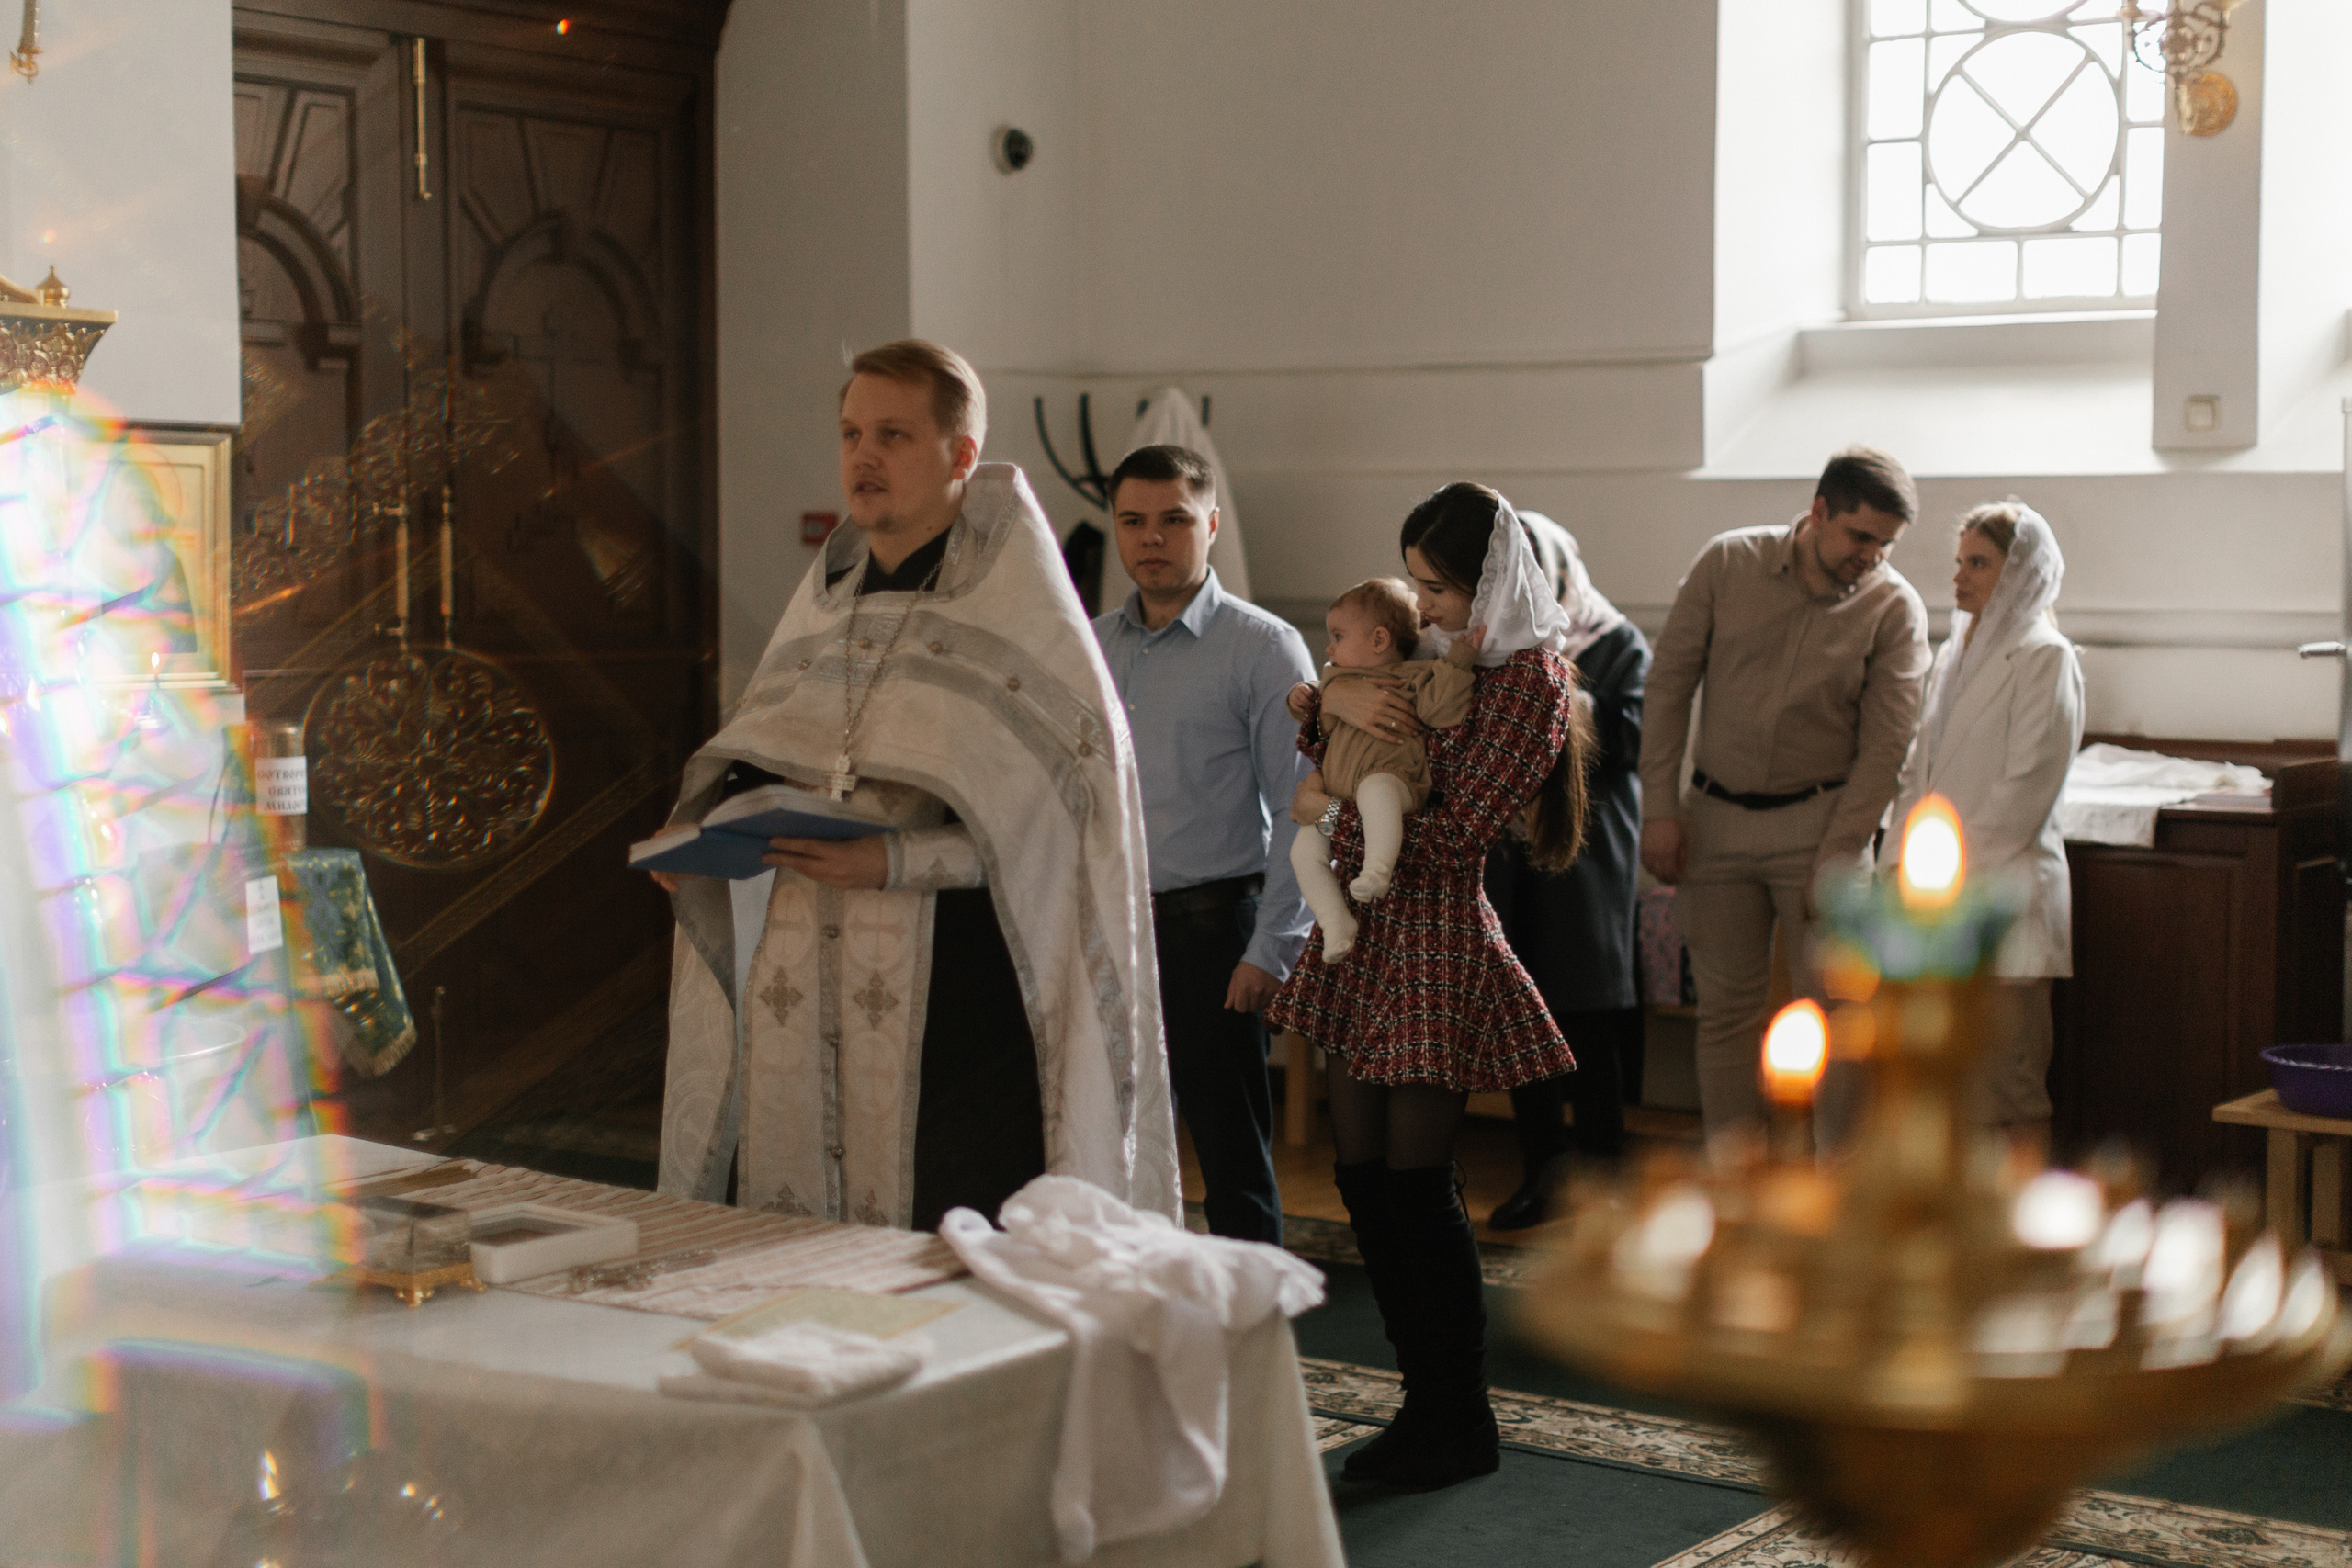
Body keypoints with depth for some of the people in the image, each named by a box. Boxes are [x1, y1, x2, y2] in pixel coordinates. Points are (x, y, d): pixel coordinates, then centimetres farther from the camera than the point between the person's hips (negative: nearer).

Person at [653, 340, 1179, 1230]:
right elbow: (760, 768, 23)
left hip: (951, 995, -6)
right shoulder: (827, 593, 16)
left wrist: (897, 862, -20)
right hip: (805, 995, 6)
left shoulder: (1015, 605, -4)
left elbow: (1070, 806, -12)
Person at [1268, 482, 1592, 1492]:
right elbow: (1306, 721, 14)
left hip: (1434, 936, -8)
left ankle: (1462, 1425, 11)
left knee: (1415, 1182, -3)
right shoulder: (1427, 649, 12)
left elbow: (1453, 834, -17)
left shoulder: (1529, 678, -12)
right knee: (1361, 1173, 9)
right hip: (1362, 931, 8)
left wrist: (1331, 810, -7)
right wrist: (1339, 698, -9)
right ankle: (1424, 1400, 21)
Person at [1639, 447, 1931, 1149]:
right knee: (1725, 1010, 8)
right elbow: (1669, 683, 0)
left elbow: (1883, 749, -8)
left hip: (1816, 820, -2)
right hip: (1714, 818, 2)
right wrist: (1659, 809, -3)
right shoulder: (1728, 563, -4)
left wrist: (1836, 861, -14)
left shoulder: (1895, 609, -7)